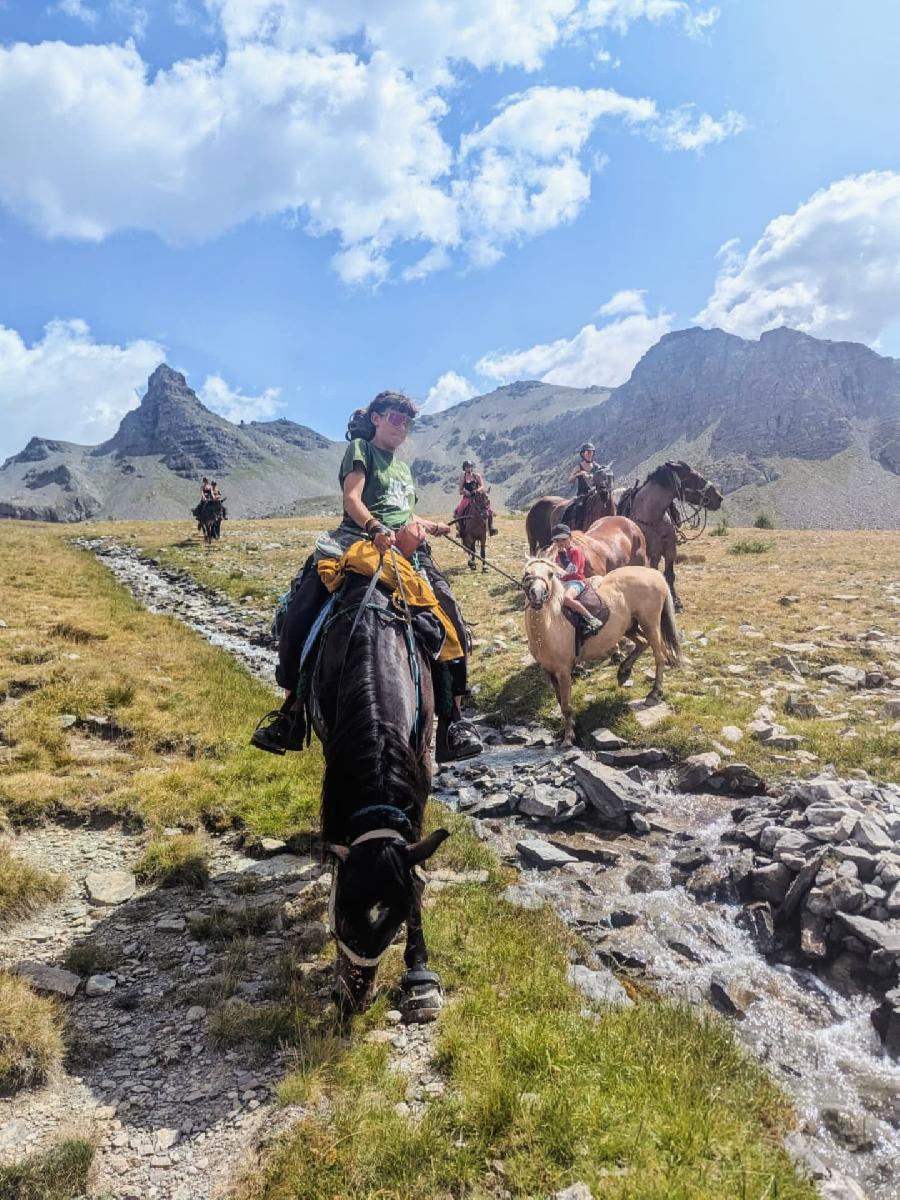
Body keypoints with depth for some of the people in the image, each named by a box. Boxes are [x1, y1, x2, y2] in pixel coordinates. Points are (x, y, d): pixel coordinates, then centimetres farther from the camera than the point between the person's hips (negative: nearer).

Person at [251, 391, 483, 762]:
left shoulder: (403, 468, 30)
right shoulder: (361, 449, 9)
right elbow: (351, 498, -7)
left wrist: (433, 526, 15)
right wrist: (376, 529, -25)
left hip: (405, 549, 5)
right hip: (358, 540, -5)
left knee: (450, 618, -16)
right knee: (300, 613, -24)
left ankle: (452, 720, -12)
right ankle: (290, 712, -12)